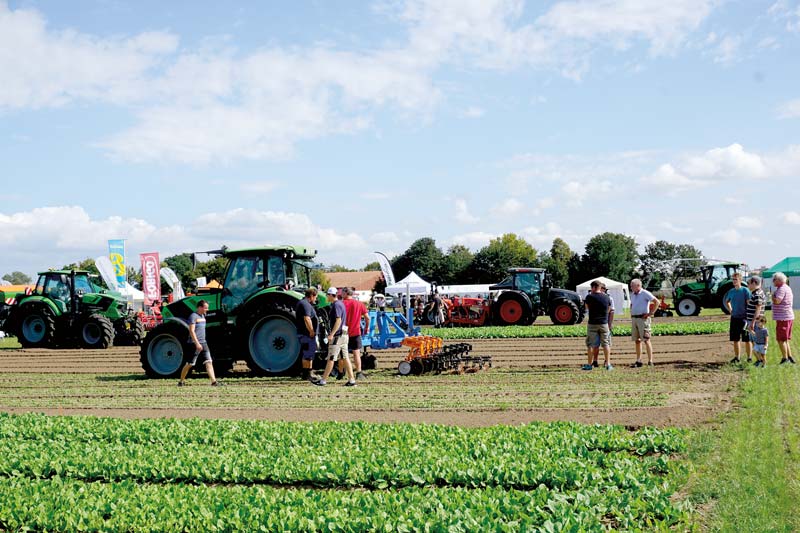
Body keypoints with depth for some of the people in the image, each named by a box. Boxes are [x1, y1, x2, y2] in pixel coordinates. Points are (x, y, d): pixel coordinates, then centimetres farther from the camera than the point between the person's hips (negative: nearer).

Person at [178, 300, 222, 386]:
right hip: (195, 343, -8)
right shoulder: (193, 316, -11)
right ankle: (181, 381, 14)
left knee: (209, 362, -4)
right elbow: (191, 331, -18)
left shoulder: (203, 316, 15)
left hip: (203, 343, 8)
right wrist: (197, 343, -24)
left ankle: (214, 381, -11)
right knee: (189, 364, 0)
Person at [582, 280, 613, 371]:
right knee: (606, 344, 7)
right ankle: (608, 364, 5)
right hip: (604, 323, 2)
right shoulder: (606, 297, 1)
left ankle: (589, 364, 7)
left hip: (592, 324, -2)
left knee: (590, 344, 6)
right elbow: (608, 310, 12)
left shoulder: (589, 297, -9)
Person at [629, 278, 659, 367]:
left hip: (643, 318, -8)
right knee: (637, 340, 8)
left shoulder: (645, 293, -8)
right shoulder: (632, 294, 15)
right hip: (634, 319, 8)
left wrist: (650, 313, -14)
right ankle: (638, 361, 12)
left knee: (646, 340, -8)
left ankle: (650, 361, -6)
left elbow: (656, 302, -14)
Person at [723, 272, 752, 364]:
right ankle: (737, 357, 16)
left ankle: (749, 357, 10)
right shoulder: (731, 291, 8)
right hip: (734, 318, 5)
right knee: (735, 339, 8)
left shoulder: (745, 290, -8)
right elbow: (726, 301, 26)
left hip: (744, 317, -5)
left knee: (746, 339, 2)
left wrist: (748, 317, -14)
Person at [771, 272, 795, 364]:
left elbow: (776, 301, -26)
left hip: (783, 318, -10)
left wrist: (772, 295, -9)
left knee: (781, 339, -6)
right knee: (785, 339, 17)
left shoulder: (782, 289, -16)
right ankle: (790, 357, 19)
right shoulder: (787, 288, 17)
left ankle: (785, 358, -5)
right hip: (788, 316, 10)